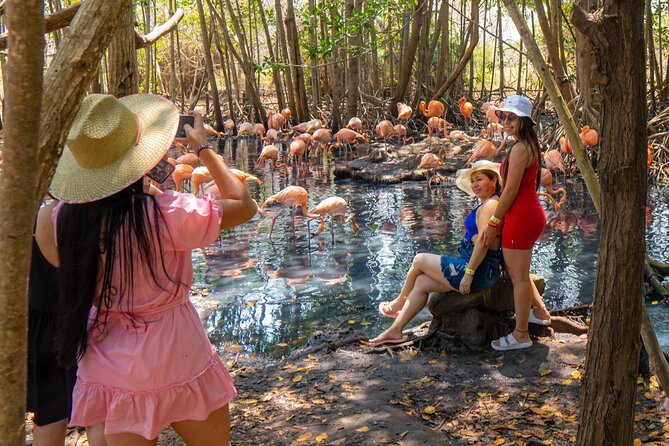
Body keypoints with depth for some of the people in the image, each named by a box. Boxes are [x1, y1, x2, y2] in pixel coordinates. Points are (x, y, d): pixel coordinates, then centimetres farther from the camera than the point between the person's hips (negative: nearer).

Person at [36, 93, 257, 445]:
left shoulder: (65, 218, -9)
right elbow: (243, 204, -10)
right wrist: (203, 148, 0)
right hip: (175, 364, -4)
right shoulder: (165, 214, -24)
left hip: (107, 372, 4)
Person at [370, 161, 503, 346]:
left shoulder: (490, 205, -16)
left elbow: (483, 242, -25)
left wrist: (469, 273, -25)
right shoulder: (487, 204, 16)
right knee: (421, 282, 12)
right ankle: (395, 330, 15)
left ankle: (399, 302, 30)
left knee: (419, 260, 6)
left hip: (479, 271, -10)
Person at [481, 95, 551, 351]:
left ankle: (521, 335, 12)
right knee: (514, 269, 26)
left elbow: (511, 190, -19)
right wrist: (499, 219, 18)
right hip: (532, 213, 10)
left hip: (521, 217, -10)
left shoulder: (519, 149, -18)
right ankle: (540, 312, 40)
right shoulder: (530, 146, 13)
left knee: (519, 277, 1)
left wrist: (493, 223, -11)